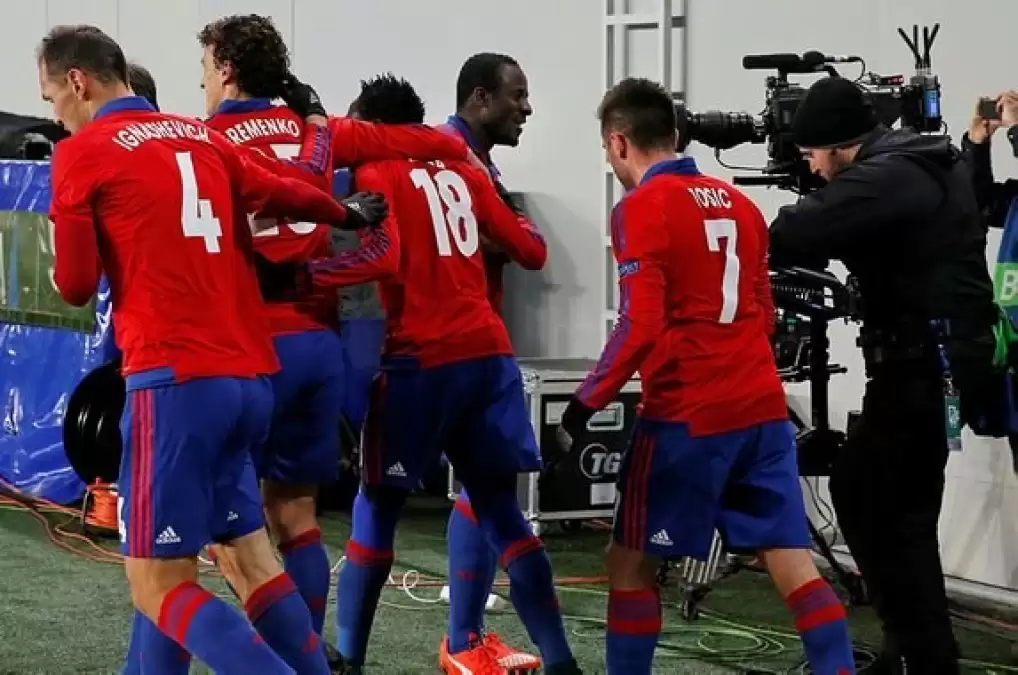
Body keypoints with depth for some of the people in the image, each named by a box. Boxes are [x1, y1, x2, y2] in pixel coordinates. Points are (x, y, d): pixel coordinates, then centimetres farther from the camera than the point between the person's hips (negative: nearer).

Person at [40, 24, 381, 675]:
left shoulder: (82, 153, -2)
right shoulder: (202, 136, 14)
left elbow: (77, 285, -2)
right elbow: (289, 195, 20)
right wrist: (350, 215, 40)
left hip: (178, 378, -7)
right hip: (250, 375, 7)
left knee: (158, 585, -5)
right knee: (250, 554, 17)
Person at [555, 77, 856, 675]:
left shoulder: (642, 207, -8)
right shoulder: (738, 202, 13)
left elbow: (640, 328, -16)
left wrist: (584, 407, -9)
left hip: (687, 417, -6)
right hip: (762, 408, 6)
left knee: (632, 562, 7)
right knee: (793, 563, 3)